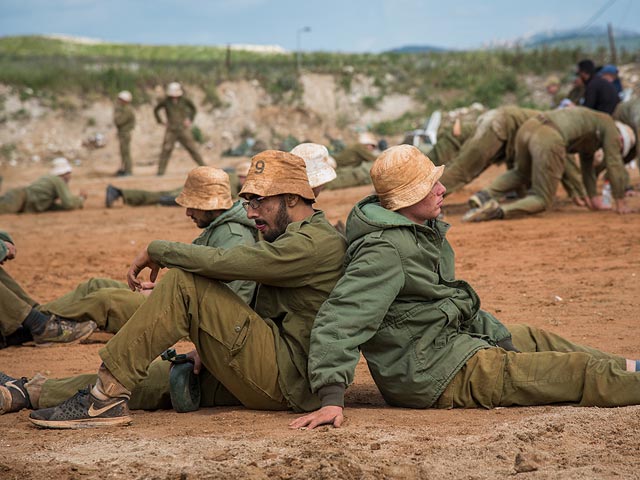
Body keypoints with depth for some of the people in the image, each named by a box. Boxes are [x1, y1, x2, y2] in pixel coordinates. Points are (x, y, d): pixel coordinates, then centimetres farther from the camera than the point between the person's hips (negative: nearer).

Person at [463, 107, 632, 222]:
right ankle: (498, 210, -21)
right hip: (550, 140, -8)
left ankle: (485, 195, 10)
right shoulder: (608, 125, 18)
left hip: (528, 127, 8)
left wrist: (594, 200, 48)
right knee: (542, 200, 3)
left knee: (522, 173, 36)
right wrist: (621, 203, 23)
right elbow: (614, 165, 16)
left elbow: (587, 164, 45)